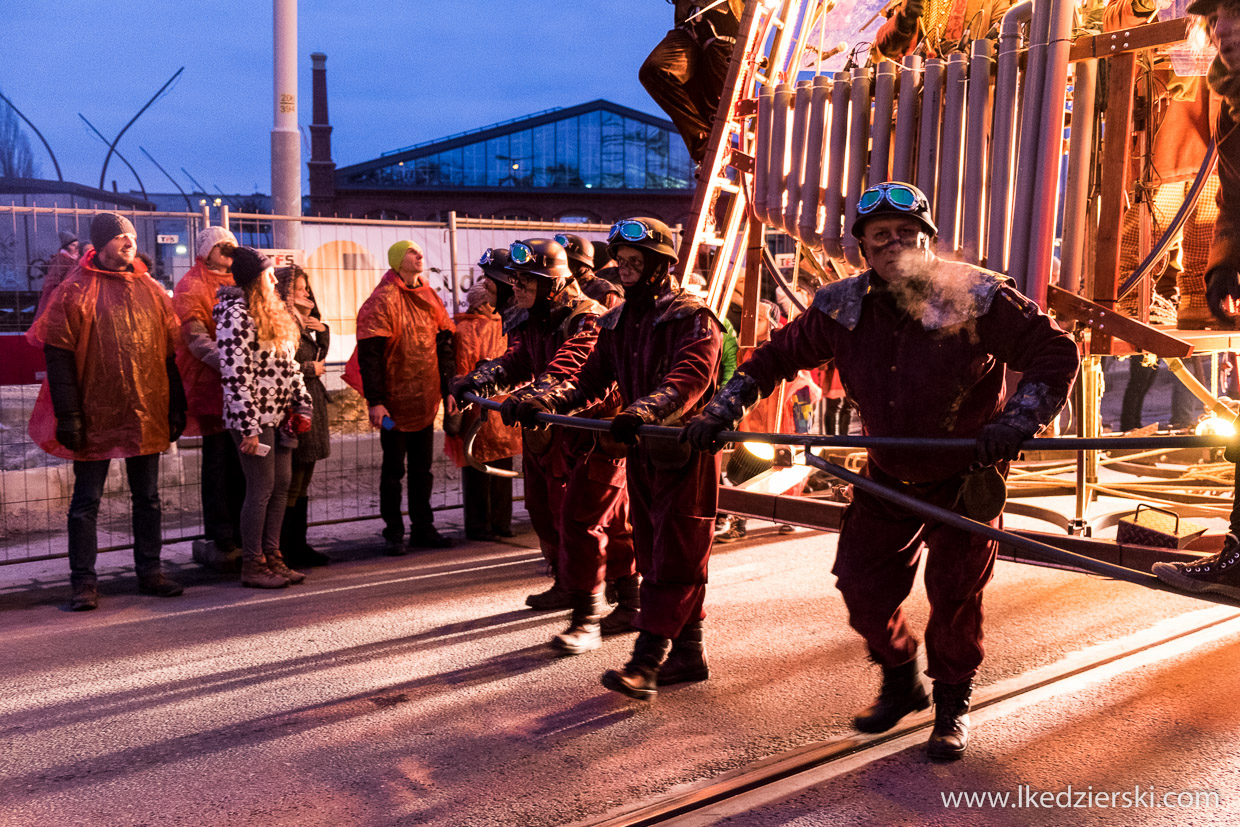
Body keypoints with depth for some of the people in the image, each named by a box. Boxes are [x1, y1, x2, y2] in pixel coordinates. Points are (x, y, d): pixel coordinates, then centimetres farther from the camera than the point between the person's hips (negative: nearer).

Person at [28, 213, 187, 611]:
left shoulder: (151, 291, 9)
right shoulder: (74, 292, -4)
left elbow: (169, 354, 12)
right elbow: (58, 356, -7)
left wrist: (176, 408, 8)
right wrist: (68, 414, -13)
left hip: (146, 415, 4)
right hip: (95, 417, -4)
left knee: (147, 498, 11)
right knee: (86, 502, 4)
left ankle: (150, 571, 21)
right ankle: (84, 581, 12)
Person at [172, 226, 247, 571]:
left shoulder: (235, 284, 21)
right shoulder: (190, 287, -2)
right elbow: (197, 340, -15)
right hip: (211, 387, -7)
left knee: (239, 462, 8)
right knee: (217, 462, -4)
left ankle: (239, 537, 15)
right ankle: (220, 542, 1)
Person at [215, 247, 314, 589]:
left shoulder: (271, 311, 16)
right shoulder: (235, 314, -13)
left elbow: (288, 363, 20)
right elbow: (234, 375, -18)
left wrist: (302, 403, 13)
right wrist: (249, 427, -20)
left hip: (278, 415, 9)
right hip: (254, 417, -8)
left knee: (282, 485, 10)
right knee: (262, 488, -4)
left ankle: (272, 555, 20)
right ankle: (251, 565, 7)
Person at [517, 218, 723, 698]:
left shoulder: (692, 319, -11)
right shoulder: (617, 322, 13)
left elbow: (688, 379, -28)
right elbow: (592, 378, 6)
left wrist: (643, 411, -45)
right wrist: (545, 401, -12)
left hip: (685, 453, -8)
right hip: (641, 452, 8)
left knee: (675, 560, -5)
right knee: (654, 556, 12)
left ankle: (644, 662, -8)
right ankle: (688, 657, 23)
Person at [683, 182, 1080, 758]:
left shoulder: (977, 300, -20)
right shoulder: (844, 309, -8)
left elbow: (1057, 354, -15)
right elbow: (778, 355, 5)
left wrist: (1017, 419, -29)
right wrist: (722, 411, -1)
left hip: (967, 476, -4)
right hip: (888, 476, 4)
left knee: (954, 593, 0)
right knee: (862, 584, 4)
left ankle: (952, 705, 26)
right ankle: (900, 684, 32)